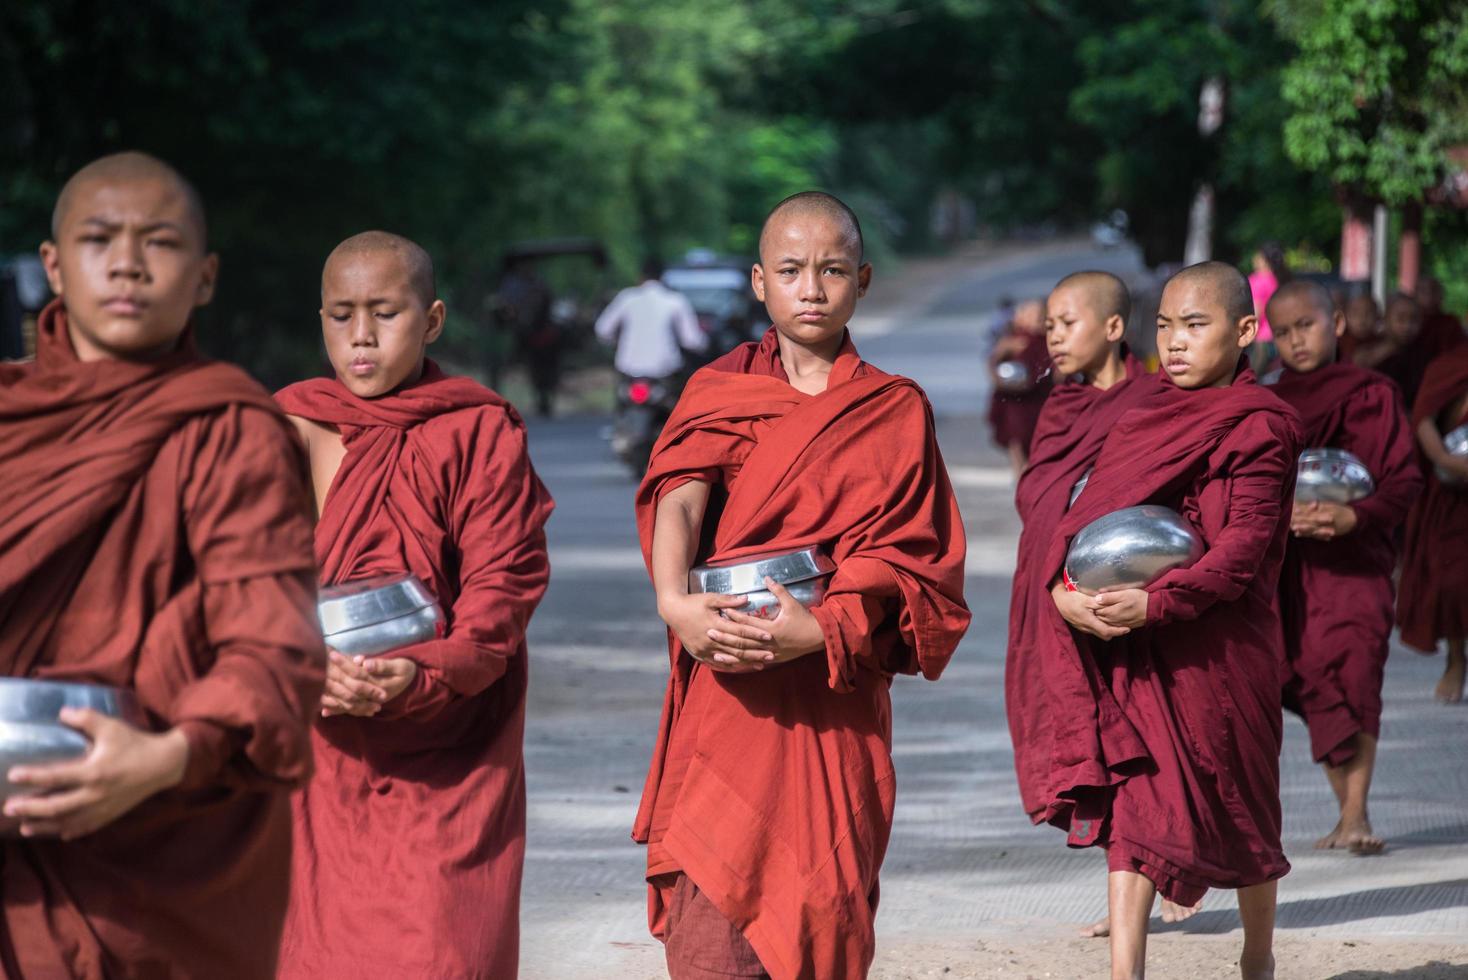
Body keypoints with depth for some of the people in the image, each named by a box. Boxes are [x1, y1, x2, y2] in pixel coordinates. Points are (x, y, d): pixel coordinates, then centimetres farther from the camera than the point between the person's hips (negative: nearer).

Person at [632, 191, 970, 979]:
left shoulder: (898, 413, 10)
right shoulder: (720, 391, 10)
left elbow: (905, 559, 0)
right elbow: (679, 499, -7)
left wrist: (818, 630, -19)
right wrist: (673, 601, -28)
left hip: (834, 696, 0)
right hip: (725, 695, 0)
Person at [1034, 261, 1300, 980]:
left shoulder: (1260, 426, -7)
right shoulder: (1143, 418, 12)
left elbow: (1243, 549, -16)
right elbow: (1086, 511, 6)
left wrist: (1155, 602, -28)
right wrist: (1064, 585, -14)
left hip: (1219, 651, -4)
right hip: (1129, 652, 4)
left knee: (1239, 813, 11)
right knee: (1131, 801, -3)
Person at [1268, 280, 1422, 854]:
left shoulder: (1371, 394, 2)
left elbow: (1405, 479, -4)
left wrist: (1351, 516, -21)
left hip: (1354, 561, -4)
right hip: (1285, 564, 4)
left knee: (1351, 678, -14)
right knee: (1317, 688, 2)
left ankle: (1355, 817, -15)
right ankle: (1348, 813, 11)